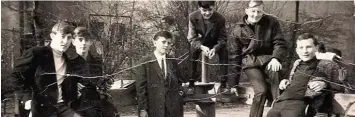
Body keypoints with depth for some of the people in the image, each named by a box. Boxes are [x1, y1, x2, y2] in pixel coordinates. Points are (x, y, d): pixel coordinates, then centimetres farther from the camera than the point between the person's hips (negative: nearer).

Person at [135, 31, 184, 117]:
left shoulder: (173, 62, 14)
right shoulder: (145, 62, -1)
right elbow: (141, 87, -5)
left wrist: (180, 91, 5)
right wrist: (142, 109, -10)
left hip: (174, 109, 4)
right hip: (154, 109, -4)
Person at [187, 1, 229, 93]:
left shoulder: (220, 19, -27)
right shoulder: (193, 17, -26)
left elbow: (223, 38, -19)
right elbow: (192, 38, -21)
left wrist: (215, 48, -38)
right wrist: (201, 47, -39)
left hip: (215, 43, 0)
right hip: (199, 42, 0)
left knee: (224, 53, -21)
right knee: (192, 57, -22)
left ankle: (224, 84, -8)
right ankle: (191, 84, -8)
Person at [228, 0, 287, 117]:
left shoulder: (271, 22, -1)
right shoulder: (238, 30, -1)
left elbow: (280, 43, -2)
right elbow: (234, 57, 3)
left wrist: (276, 58, -24)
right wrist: (234, 83, 2)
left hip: (267, 58, 1)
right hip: (250, 61, -1)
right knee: (261, 91, -22)